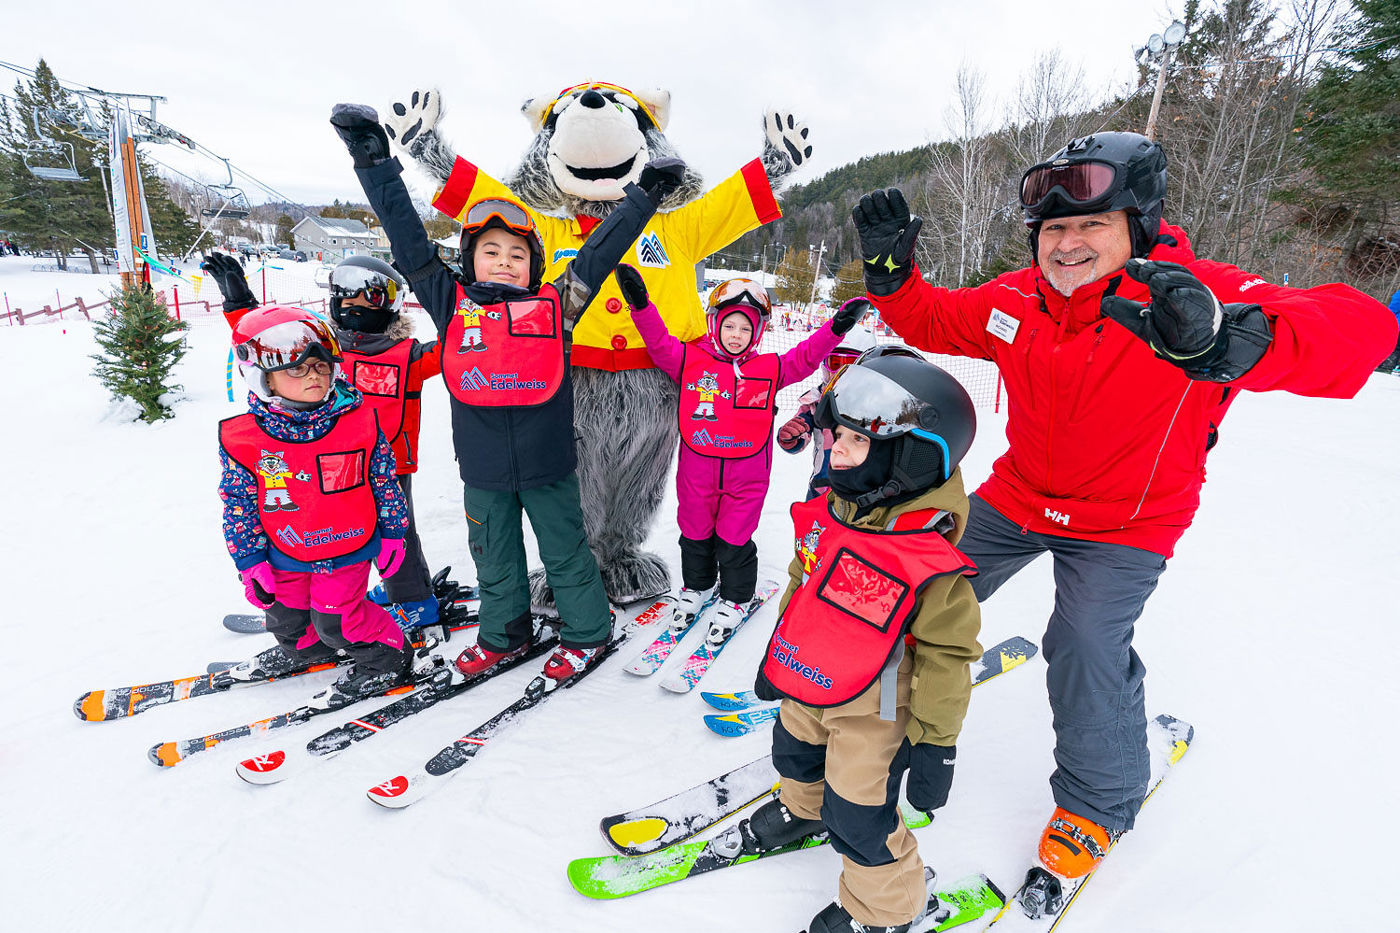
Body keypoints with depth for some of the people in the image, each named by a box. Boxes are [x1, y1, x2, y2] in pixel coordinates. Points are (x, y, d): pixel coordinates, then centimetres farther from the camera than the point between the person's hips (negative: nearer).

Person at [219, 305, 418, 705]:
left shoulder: (359, 422, -14)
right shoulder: (242, 439, -12)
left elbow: (385, 481, -3)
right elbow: (239, 503, -2)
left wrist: (392, 534, 3)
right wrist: (250, 562, -1)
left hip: (349, 547, -3)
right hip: (286, 554, 3)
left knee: (336, 618, -2)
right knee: (285, 616, 19)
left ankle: (387, 658, 23)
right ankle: (304, 648, 52)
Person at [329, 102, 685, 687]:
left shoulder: (554, 306, -2)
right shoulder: (452, 305, 2)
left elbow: (600, 252, 1)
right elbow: (408, 239, 4)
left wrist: (644, 197, 2)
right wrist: (374, 162, 3)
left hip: (547, 462, -2)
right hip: (482, 468, 3)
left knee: (564, 551, 13)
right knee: (494, 557, 19)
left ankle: (588, 631, 33)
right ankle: (504, 634, 41)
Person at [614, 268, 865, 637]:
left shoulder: (770, 369, 4)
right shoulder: (691, 360, 0)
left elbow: (805, 358, 1)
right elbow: (659, 344, -6)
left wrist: (835, 329, -11)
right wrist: (641, 305, -19)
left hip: (746, 472, -1)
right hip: (697, 470, 1)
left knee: (734, 539, 8)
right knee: (695, 534, 17)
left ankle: (735, 599, 29)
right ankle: (696, 586, 42)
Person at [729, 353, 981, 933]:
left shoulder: (931, 563, -29)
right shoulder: (829, 514, -9)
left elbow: (947, 656, -19)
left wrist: (936, 742, -13)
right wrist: (780, 657, 17)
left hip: (876, 711, -7)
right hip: (810, 687, 7)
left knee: (858, 817, 7)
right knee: (794, 749, 30)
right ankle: (802, 807, 63)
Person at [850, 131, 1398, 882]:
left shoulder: (1195, 294, -23)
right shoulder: (1016, 299, -9)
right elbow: (930, 321, 5)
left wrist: (1231, 341, -59)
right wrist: (889, 266, -16)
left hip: (1125, 524, -5)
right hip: (1018, 495, 5)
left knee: (1086, 647, -17)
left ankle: (1098, 803, 14)